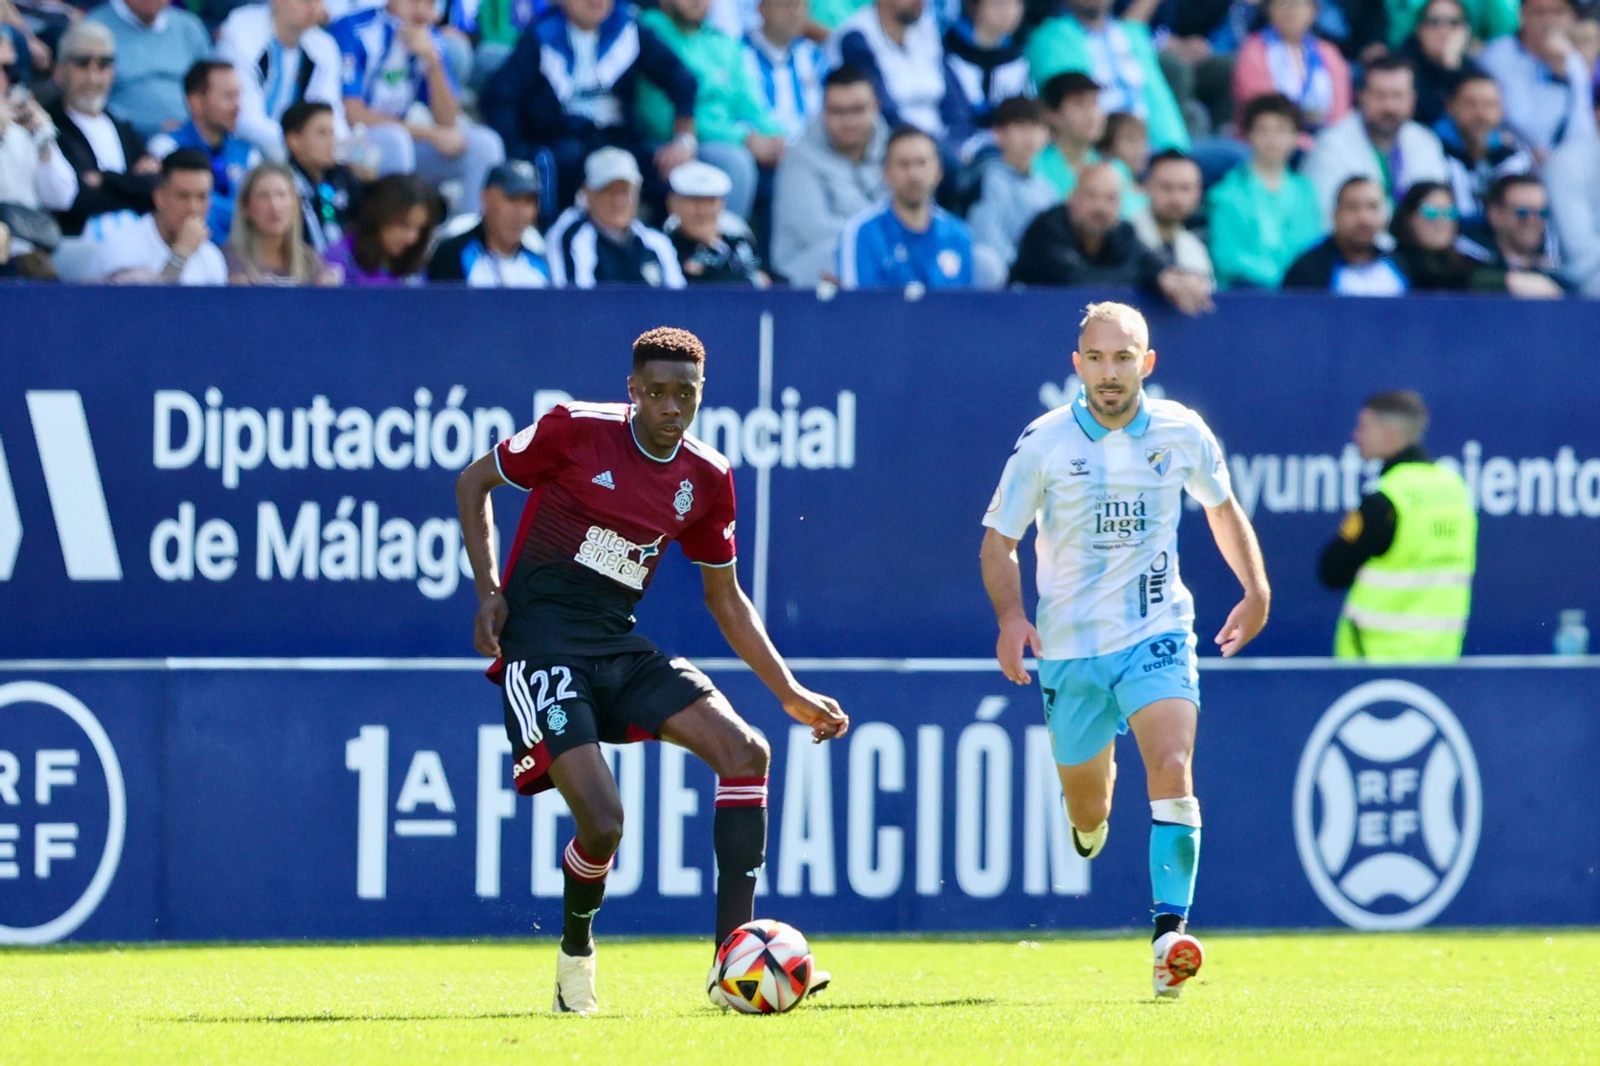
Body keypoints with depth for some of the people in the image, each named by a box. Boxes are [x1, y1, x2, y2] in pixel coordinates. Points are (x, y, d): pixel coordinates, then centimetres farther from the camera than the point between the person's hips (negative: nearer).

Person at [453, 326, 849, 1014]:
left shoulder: (707, 478, 5)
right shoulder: (577, 429, -9)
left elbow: (726, 599, 16)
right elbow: (474, 482, 3)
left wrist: (790, 694, 10)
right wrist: (488, 590, -8)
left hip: (621, 648, 6)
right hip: (541, 642, -6)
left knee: (745, 752, -11)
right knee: (602, 820, -19)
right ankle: (575, 951, 14)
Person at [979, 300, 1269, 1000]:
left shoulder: (1181, 433, -2)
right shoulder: (1044, 442, -6)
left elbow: (1221, 507, 18)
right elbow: (999, 542, 1)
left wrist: (1257, 591, 11)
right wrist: (1010, 614, -16)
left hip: (1158, 634, 0)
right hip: (1070, 645, 0)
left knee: (1172, 767, -23)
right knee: (1086, 813, 11)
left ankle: (1171, 930, -25)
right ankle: (1091, 818, 50)